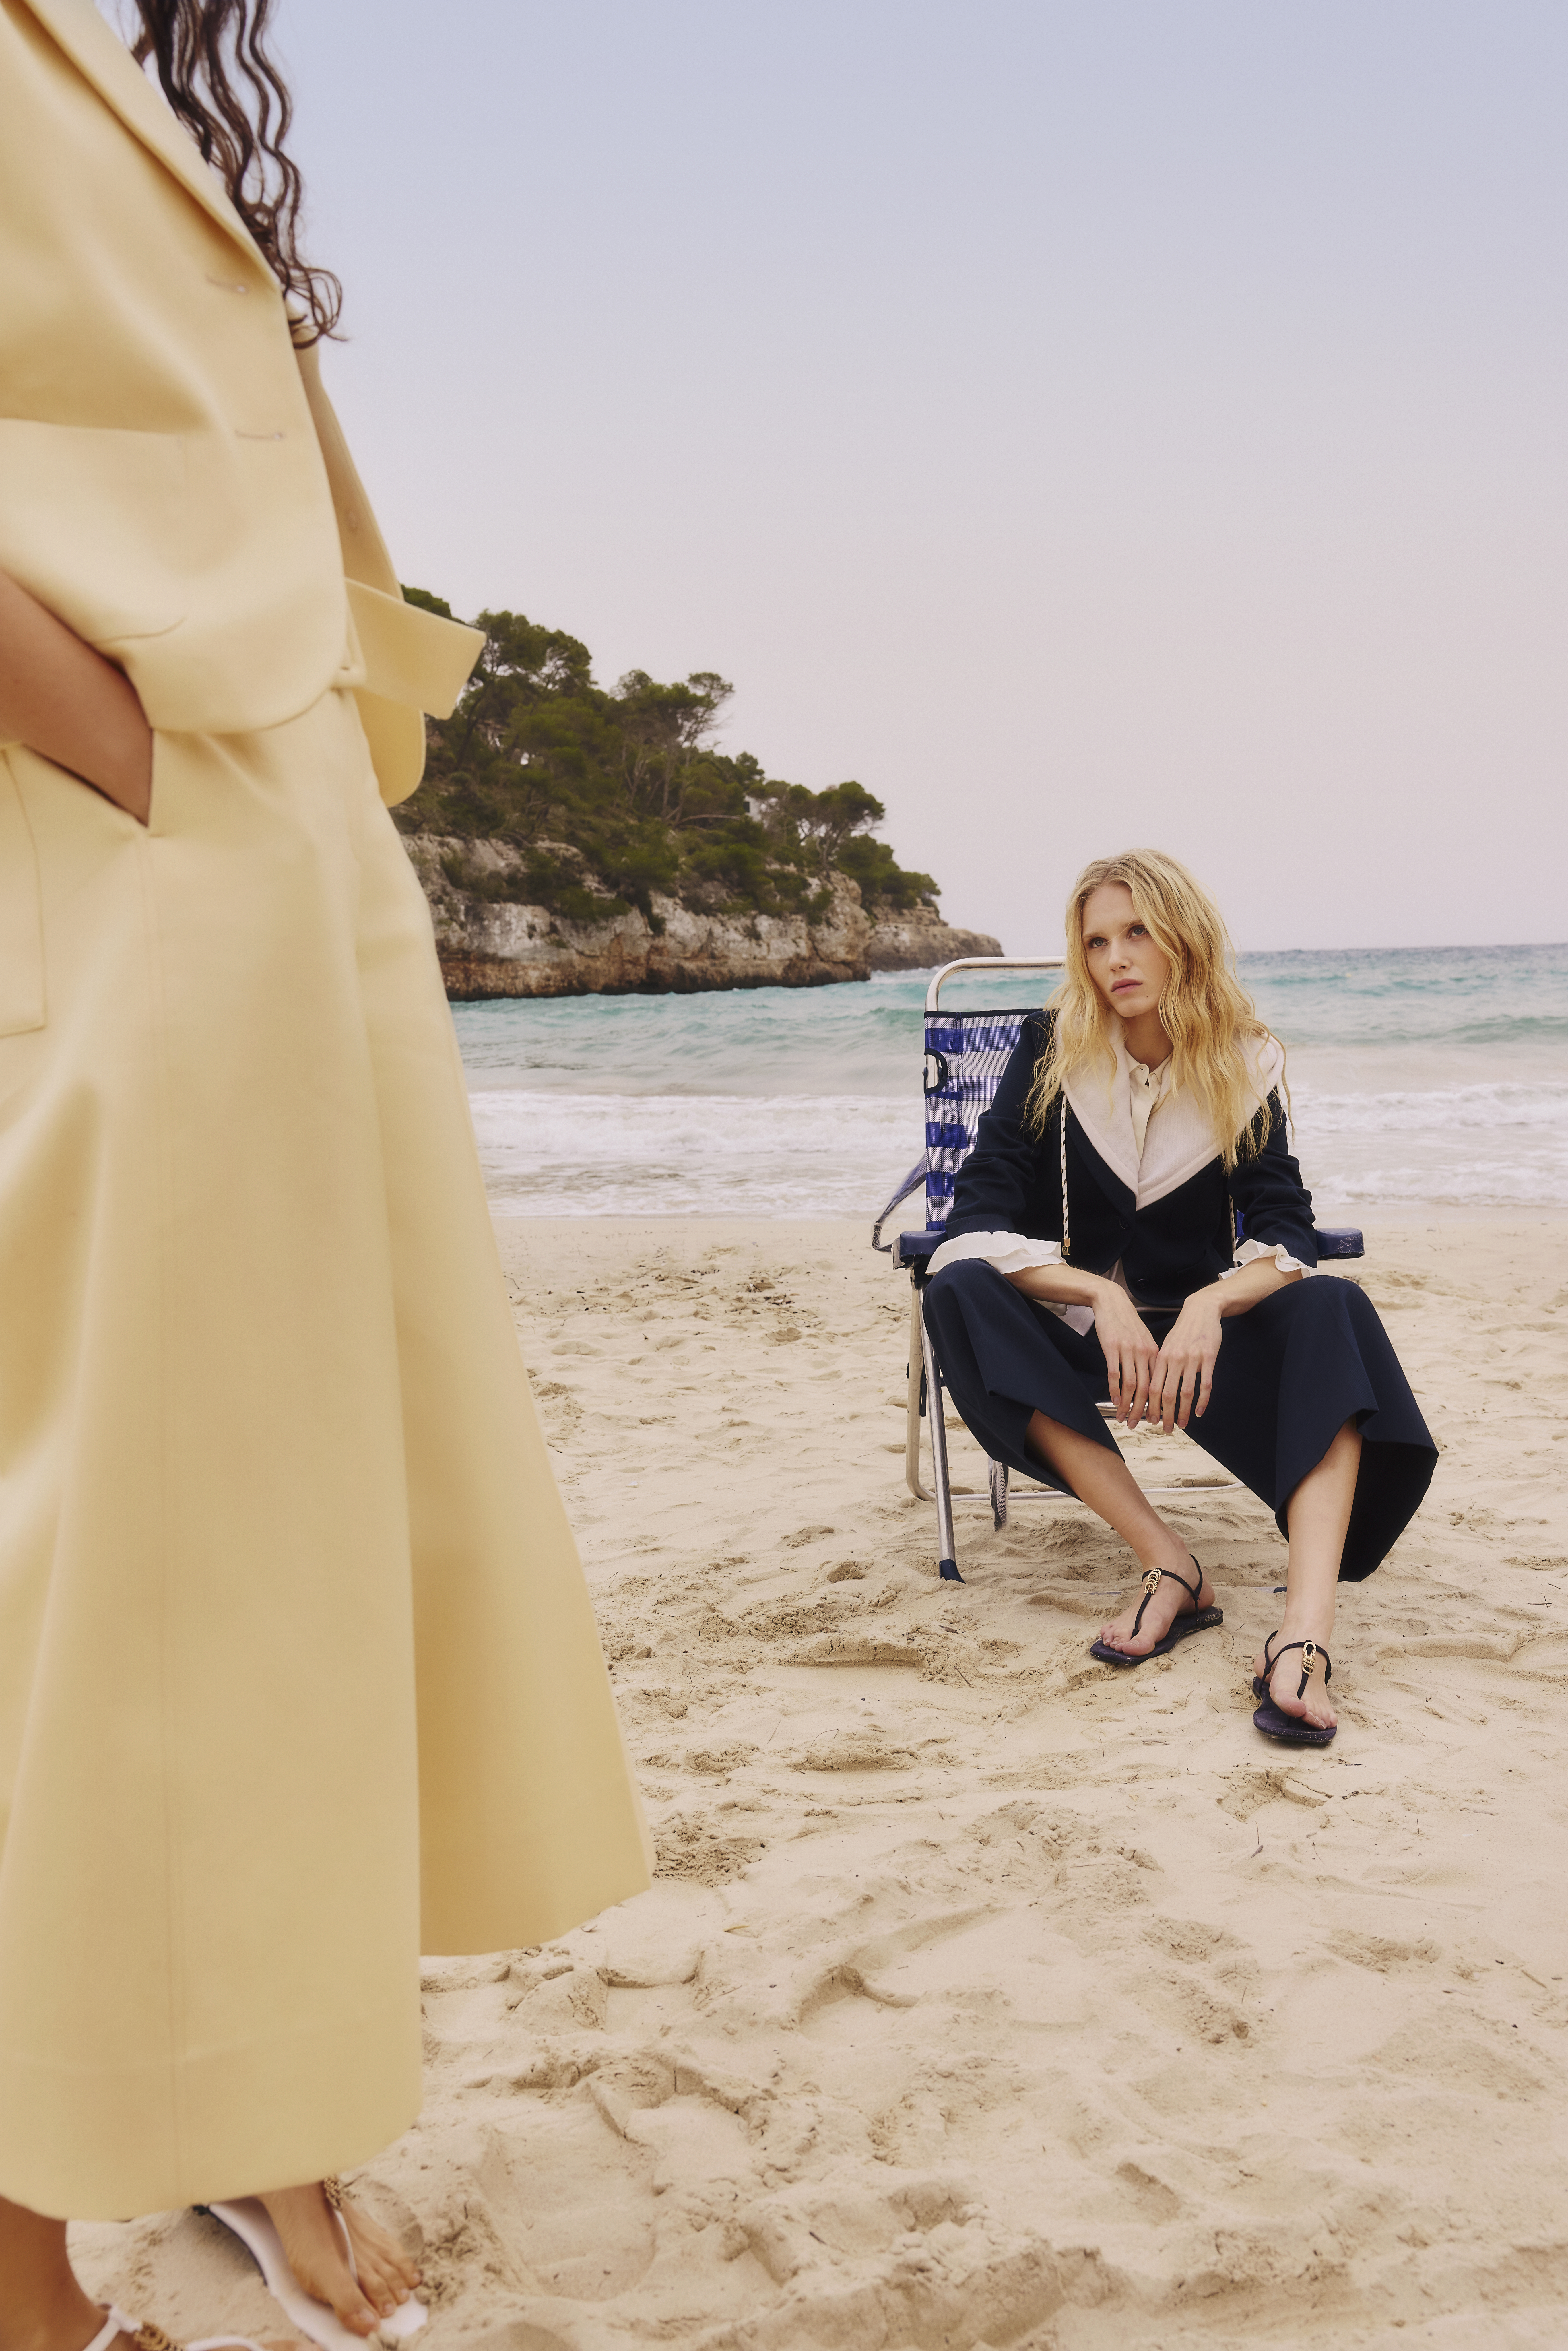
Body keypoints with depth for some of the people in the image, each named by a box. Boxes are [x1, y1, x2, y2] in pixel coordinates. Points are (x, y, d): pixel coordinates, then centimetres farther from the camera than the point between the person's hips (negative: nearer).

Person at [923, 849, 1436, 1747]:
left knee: (1333, 1312, -30)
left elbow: (1284, 1233, -9)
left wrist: (1211, 1305, -31)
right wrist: (1102, 1299, -29)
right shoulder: (1053, 1047, -5)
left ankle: (1307, 1632, -48)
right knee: (960, 1296, -32)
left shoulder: (1244, 1066, -1)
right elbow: (981, 1221, -14)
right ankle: (1173, 1568, -36)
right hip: (1072, 1327, 0)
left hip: (1198, 1332, 1)